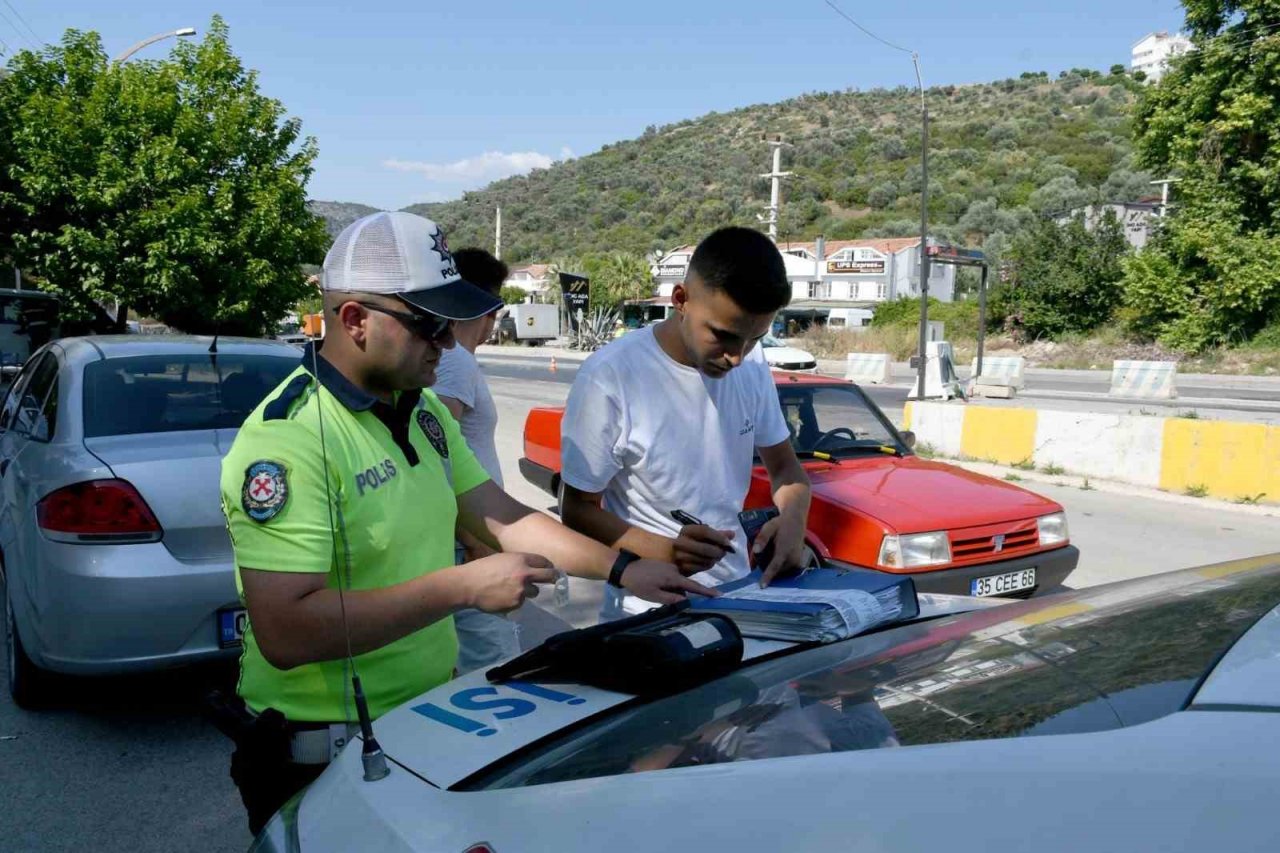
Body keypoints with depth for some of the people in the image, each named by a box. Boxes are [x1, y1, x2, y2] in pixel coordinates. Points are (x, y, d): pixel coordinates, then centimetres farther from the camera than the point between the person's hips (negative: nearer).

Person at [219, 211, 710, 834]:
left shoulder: (422, 410, 4)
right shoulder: (288, 438, -24)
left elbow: (502, 517, 7)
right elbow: (284, 632, -31)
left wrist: (620, 569, -2)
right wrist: (463, 587, -30)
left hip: (431, 722, 8)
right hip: (324, 759, -8)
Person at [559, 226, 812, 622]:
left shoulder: (753, 368, -5)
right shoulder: (609, 379, -21)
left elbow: (785, 466, 7)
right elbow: (578, 510, -14)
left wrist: (793, 517, -16)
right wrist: (665, 552, -31)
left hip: (735, 596, 5)